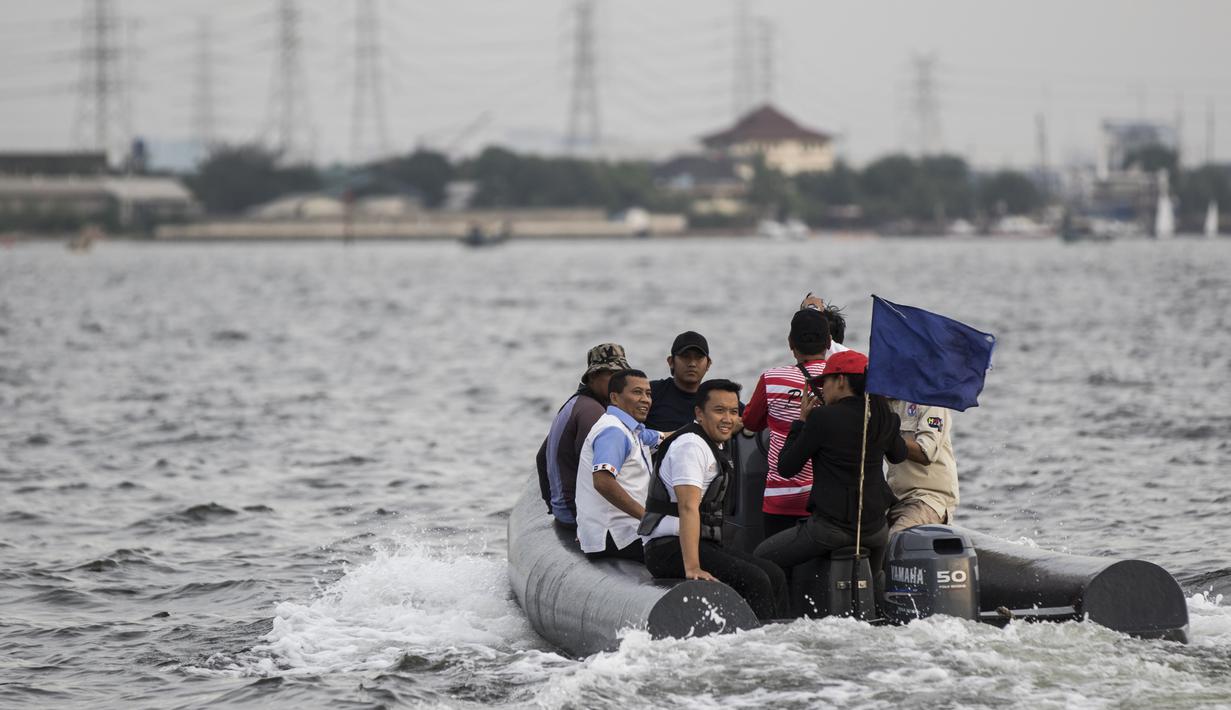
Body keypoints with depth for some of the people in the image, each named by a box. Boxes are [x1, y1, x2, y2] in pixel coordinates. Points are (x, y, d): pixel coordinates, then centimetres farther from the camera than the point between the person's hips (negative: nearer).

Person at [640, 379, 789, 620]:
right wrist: (692, 568, -34)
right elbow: (688, 507, -26)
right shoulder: (691, 446, -16)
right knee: (754, 580, -24)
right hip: (669, 549, -11)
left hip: (706, 544, 11)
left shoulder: (718, 447, 17)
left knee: (774, 575, 6)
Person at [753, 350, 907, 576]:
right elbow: (899, 455, 24)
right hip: (875, 528, 6)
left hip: (831, 527, -6)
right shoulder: (882, 417, 3)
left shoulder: (823, 418, -13)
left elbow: (786, 468, -5)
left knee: (760, 559, 12)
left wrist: (801, 420, 6)